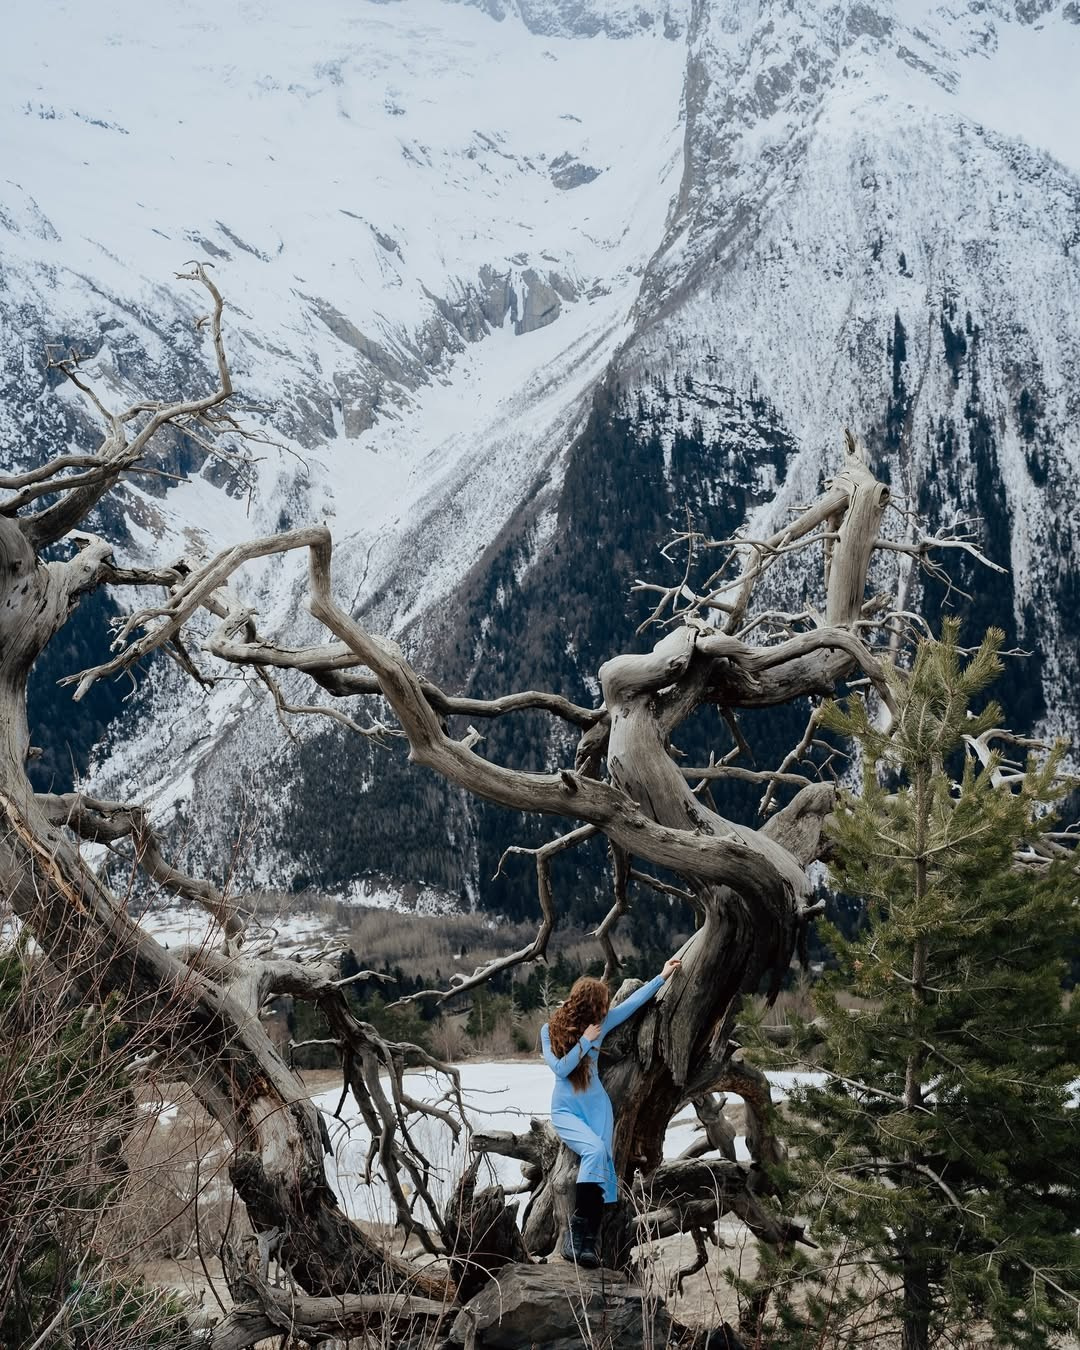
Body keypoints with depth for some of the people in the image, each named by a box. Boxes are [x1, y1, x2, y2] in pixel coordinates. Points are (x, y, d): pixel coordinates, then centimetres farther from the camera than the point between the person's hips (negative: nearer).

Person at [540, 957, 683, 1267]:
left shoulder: (600, 1023, 1)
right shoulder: (550, 1030, -8)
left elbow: (633, 1001, 9)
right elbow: (560, 1069, -16)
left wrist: (662, 976, 12)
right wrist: (586, 1041, -16)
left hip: (597, 1106, 4)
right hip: (566, 1110, -4)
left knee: (601, 1164, -16)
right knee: (595, 1150, -29)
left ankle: (583, 1239, -19)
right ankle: (579, 1234, -27)